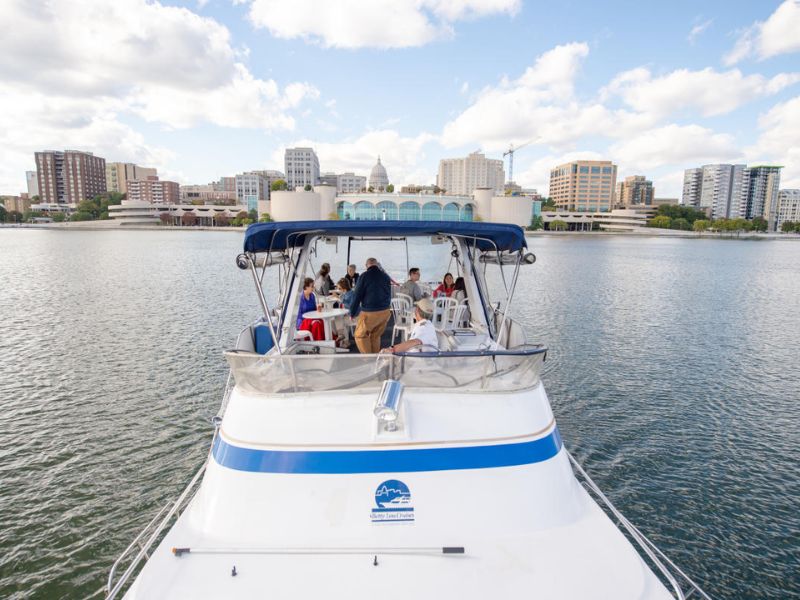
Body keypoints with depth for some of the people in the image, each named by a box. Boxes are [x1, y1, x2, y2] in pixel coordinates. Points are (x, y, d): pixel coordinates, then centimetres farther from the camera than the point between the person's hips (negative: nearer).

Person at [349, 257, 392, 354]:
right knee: (376, 336, 19)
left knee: (360, 335, 10)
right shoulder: (385, 276, 7)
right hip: (385, 312, 5)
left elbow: (357, 296, -7)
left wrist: (352, 313, 2)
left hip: (369, 313, -5)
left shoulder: (364, 276, -8)